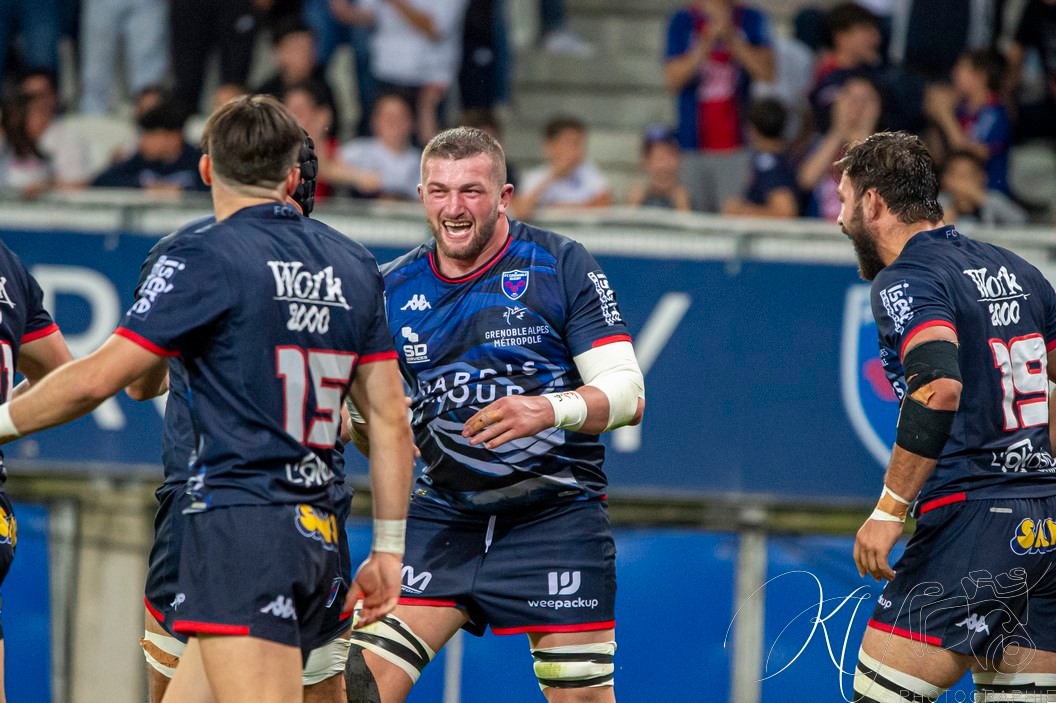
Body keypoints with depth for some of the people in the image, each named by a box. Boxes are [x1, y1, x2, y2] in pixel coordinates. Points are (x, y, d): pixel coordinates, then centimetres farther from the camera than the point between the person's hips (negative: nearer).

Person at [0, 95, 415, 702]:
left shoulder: (206, 259, -6)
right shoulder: (355, 268, 15)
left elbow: (95, 380, -9)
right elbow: (392, 422, 15)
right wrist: (388, 549, 20)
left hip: (241, 526, -8)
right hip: (318, 535, 8)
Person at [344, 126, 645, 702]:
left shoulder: (561, 265, -5)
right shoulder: (395, 288, 6)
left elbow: (627, 393, -10)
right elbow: (383, 435, 13)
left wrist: (552, 409, -29)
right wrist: (364, 423, -11)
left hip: (556, 518, -3)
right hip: (443, 514, 3)